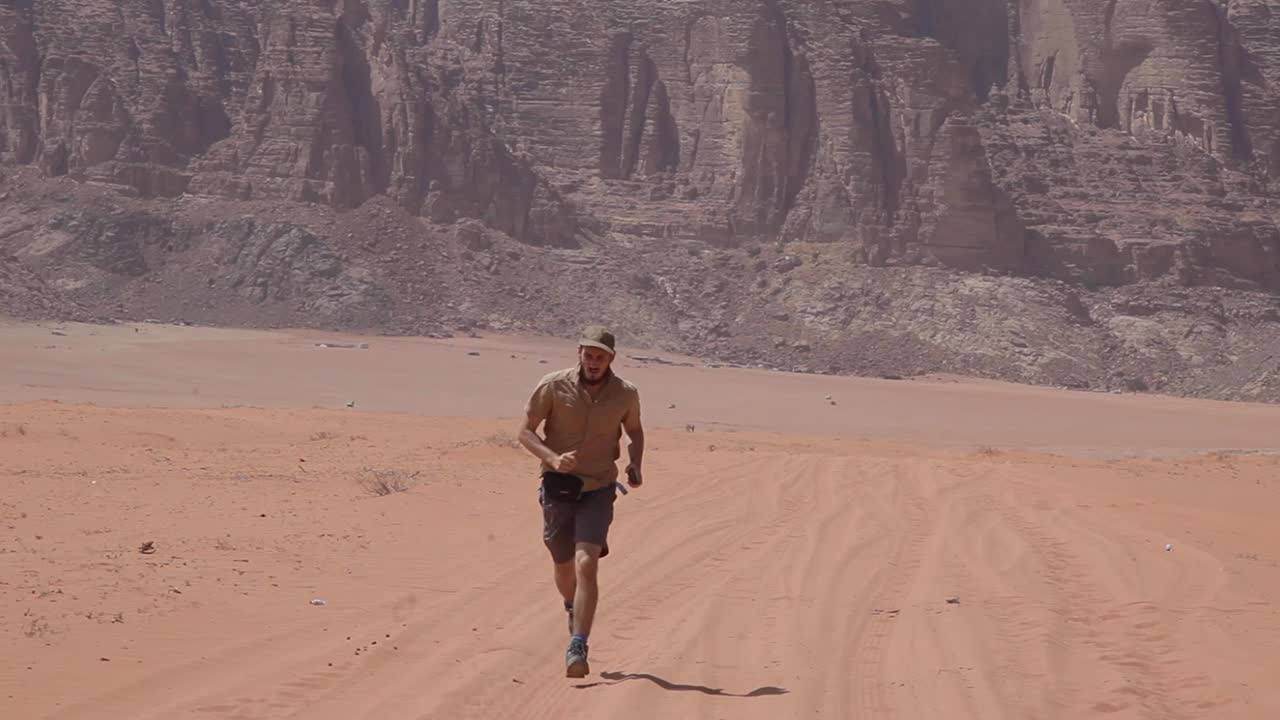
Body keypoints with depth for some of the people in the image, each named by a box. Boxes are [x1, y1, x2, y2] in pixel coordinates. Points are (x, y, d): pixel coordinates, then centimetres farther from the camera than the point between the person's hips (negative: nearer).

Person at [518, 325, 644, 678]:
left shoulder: (626, 394, -5)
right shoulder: (553, 386, -11)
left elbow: (634, 430, 15)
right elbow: (526, 430, -5)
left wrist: (634, 464, -4)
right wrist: (552, 458, -22)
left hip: (599, 490, -1)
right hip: (558, 488, 1)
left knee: (586, 565, -18)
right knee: (563, 567, 14)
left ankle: (577, 648, -18)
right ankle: (573, 608, 50)